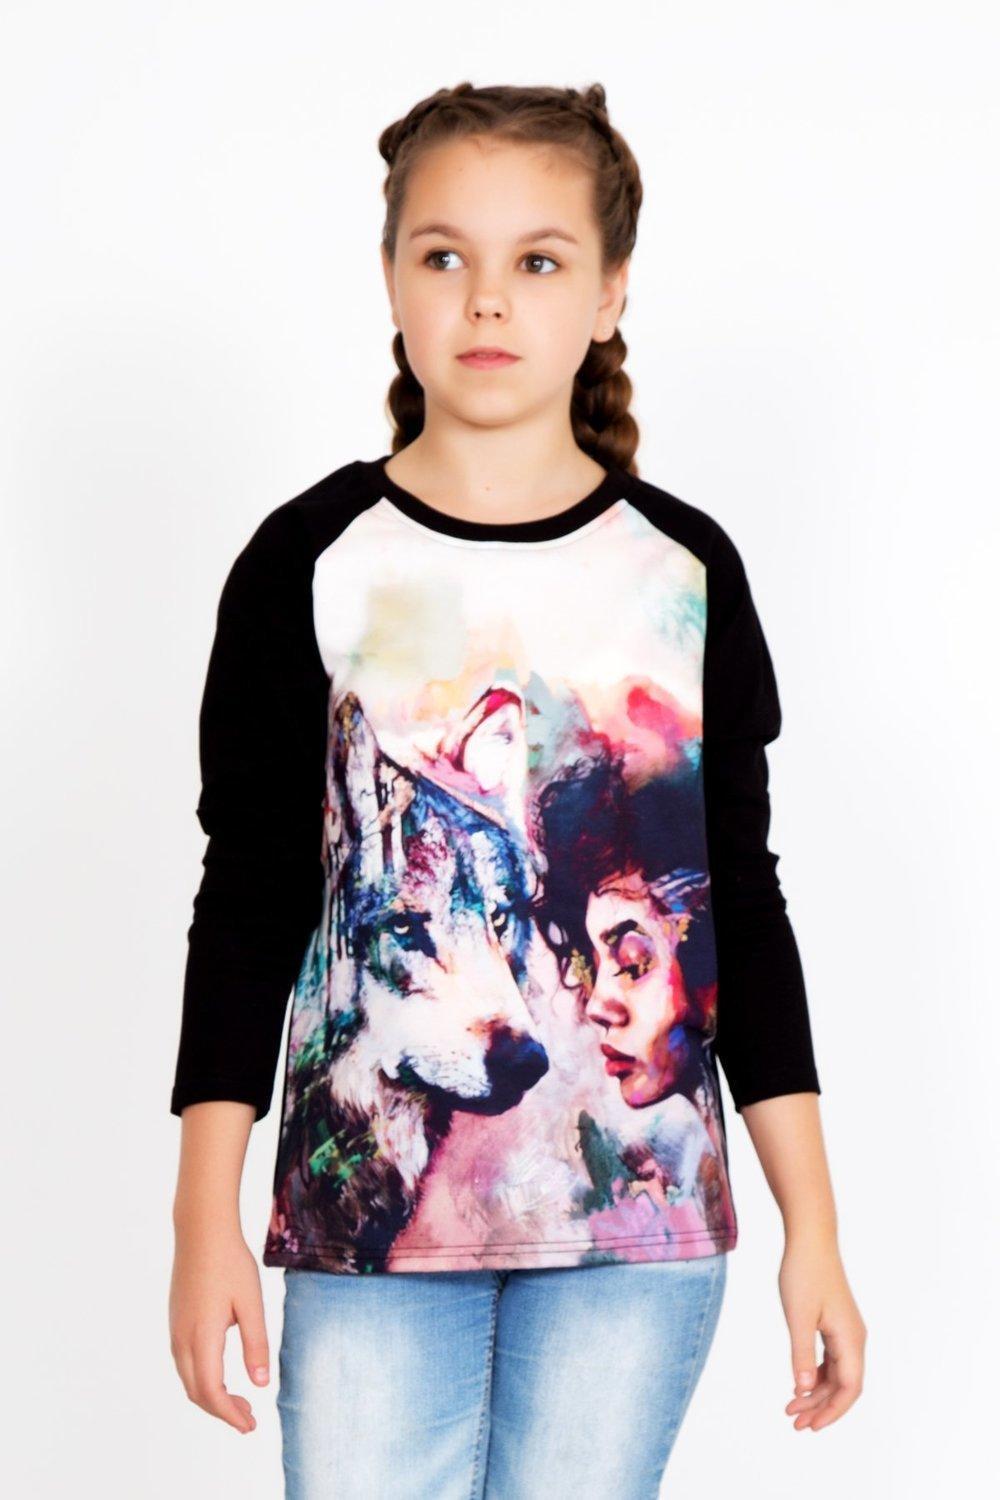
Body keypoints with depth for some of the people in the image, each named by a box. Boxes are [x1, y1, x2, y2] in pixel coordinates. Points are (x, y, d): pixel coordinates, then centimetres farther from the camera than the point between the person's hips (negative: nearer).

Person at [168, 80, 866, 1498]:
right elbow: (248, 901, 2)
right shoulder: (311, 560, 0)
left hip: (637, 1211, 1)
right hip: (367, 1201, 0)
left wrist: (815, 1228, 3)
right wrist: (206, 1220, -2)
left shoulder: (684, 569, 2)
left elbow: (742, 902, 6)